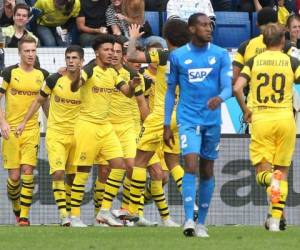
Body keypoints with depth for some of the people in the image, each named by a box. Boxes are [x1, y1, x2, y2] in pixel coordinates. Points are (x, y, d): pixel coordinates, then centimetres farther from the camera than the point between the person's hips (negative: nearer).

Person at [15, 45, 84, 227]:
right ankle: (63, 213, -16)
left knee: (73, 176, 7)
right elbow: (39, 101, 7)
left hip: (76, 135, 2)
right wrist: (25, 122, 6)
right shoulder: (55, 80, -7)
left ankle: (72, 212, 22)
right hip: (55, 134, -2)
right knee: (58, 172, -17)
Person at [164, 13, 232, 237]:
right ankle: (189, 220, -22)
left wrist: (219, 98, -29)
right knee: (191, 165, -18)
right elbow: (171, 91, 8)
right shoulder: (178, 56, 1)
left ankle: (201, 223, 18)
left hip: (213, 120, 2)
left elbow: (228, 87, -5)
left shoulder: (220, 55, 2)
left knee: (207, 171, 8)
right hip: (188, 119, -2)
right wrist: (166, 125, 6)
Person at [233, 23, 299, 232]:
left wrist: (245, 110, 10)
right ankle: (276, 220, 6)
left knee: (262, 171, 4)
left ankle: (270, 178, -33)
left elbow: (237, 88, -5)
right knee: (283, 171, 11)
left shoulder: (254, 62, 4)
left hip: (261, 120, 0)